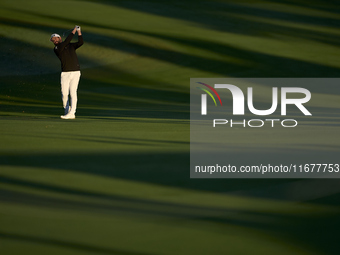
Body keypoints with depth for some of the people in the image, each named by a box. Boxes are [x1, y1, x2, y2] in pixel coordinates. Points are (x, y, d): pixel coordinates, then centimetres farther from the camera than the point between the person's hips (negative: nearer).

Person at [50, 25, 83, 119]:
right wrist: (73, 31, -12)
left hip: (75, 72, 0)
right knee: (64, 94, -2)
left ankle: (72, 113, -13)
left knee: (72, 92, -9)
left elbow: (80, 42, -2)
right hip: (65, 73, 0)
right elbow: (66, 42, -14)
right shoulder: (57, 49, 0)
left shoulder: (71, 46, 13)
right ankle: (67, 111, 19)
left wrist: (79, 31, -12)